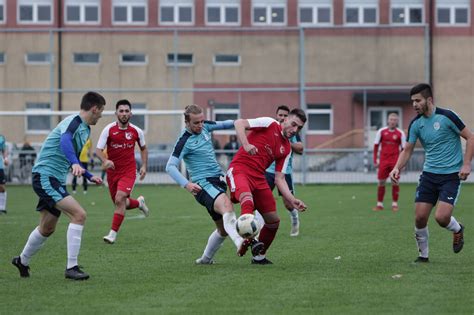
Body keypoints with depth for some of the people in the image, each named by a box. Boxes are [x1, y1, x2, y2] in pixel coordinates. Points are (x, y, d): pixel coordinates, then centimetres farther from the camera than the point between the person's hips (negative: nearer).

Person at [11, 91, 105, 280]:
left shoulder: (85, 129, 15)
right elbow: (65, 142, -39)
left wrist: (89, 177, 30)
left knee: (47, 229, 20)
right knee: (79, 214, -22)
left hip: (56, 180, 10)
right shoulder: (74, 122, -16)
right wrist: (75, 163, -55)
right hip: (45, 176, -10)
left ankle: (22, 261, 41)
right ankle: (71, 268, -21)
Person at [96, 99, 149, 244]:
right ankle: (139, 202, 45)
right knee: (120, 203, 12)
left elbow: (143, 148, 15)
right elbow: (98, 150, -13)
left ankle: (113, 233, -14)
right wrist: (105, 160, -33)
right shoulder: (109, 129, -9)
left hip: (128, 171, -2)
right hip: (112, 171, 2)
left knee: (120, 199, -21)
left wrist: (144, 166, 5)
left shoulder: (136, 131, -3)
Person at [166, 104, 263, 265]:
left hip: (218, 179, 9)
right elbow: (170, 167, -16)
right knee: (226, 205, -38)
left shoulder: (204, 127, 8)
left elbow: (222, 125, 23)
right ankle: (240, 242, -62)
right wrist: (187, 184, -29)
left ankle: (205, 259, 32)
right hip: (203, 184, -9)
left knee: (223, 229, 12)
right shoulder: (184, 141, -11)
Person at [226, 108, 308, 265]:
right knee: (247, 199, -38)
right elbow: (239, 123, -9)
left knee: (273, 221, 7)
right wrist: (246, 145, -25)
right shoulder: (269, 124, 0)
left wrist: (292, 200, 1)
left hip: (259, 178, 7)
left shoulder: (287, 149, 16)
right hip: (239, 170, -7)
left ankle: (259, 257, 26)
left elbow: (279, 178, 14)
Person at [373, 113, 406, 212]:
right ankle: (379, 204, 10)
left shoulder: (400, 133, 1)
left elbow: (404, 148, 3)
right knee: (381, 182, 1)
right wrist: (375, 160, 2)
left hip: (395, 161, -1)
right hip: (383, 160, 1)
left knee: (395, 182, -2)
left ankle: (395, 204, 7)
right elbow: (376, 146, 7)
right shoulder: (381, 131, 3)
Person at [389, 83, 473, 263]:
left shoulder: (446, 116, -12)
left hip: (451, 175, -5)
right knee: (420, 217, -4)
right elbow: (408, 150, 10)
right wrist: (397, 168, -8)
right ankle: (423, 255, 16)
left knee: (441, 217, -18)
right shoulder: (415, 123, 3)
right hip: (429, 174, 5)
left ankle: (458, 230, 17)